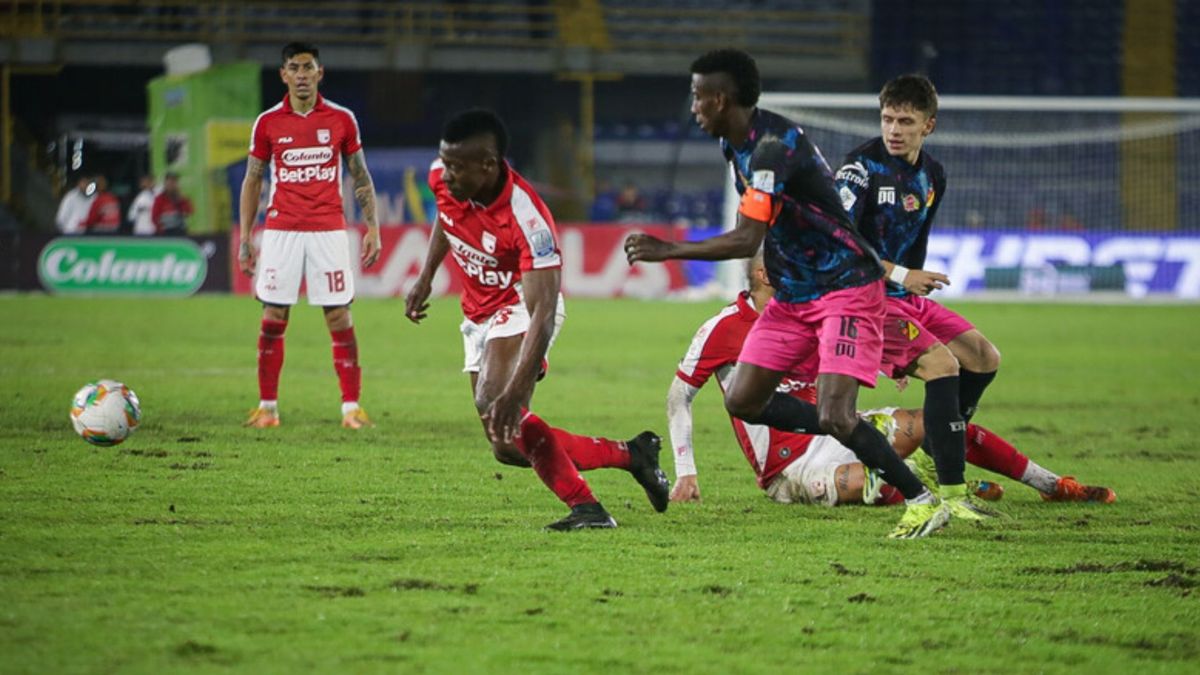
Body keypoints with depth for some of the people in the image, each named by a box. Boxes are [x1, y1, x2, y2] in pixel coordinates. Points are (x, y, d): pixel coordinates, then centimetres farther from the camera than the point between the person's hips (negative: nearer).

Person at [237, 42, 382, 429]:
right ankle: (267, 406, 9)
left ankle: (351, 406, 1)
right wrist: (245, 238, 3)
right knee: (273, 318, 0)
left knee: (340, 317, -3)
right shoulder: (268, 123, 4)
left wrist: (373, 229, 2)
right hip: (281, 230, 0)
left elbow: (361, 178, 9)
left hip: (329, 230, 0)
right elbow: (252, 182, 9)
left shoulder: (341, 119, 4)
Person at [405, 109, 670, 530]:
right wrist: (425, 279, 10)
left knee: (494, 406, -33)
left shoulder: (525, 218, -34)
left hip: (522, 309, -7)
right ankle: (631, 455, 19)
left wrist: (514, 392, -46)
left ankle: (586, 508, -25)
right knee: (509, 448, 5)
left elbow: (543, 313, -38)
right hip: (479, 316, 7)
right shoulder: (441, 178, -15)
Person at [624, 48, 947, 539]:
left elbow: (747, 240, -30)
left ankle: (923, 501, -6)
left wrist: (667, 251, -26)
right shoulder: (735, 144, 6)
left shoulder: (773, 146, -24)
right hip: (792, 295, 10)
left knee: (834, 416, -20)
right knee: (742, 402, 1)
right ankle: (845, 430, 12)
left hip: (845, 290, -10)